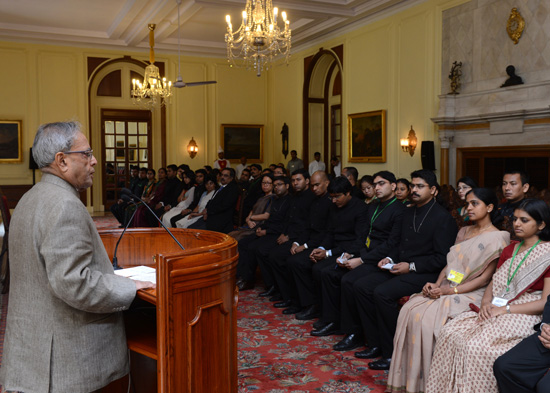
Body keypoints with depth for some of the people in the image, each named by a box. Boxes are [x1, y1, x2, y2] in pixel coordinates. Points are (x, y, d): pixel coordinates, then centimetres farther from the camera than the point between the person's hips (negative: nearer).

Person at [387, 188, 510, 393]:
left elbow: (484, 278, -11)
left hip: (470, 294, -7)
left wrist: (450, 290, -17)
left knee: (426, 318, -28)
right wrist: (436, 285, -4)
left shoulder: (497, 238, -6)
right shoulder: (463, 232, 17)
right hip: (445, 289, 7)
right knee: (409, 310, -18)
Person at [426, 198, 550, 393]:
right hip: (494, 310, 7)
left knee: (476, 346, -30)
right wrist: (486, 303, -4)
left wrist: (506, 309, -15)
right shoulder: (509, 250, 18)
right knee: (450, 334, -18)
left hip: (524, 316, -6)